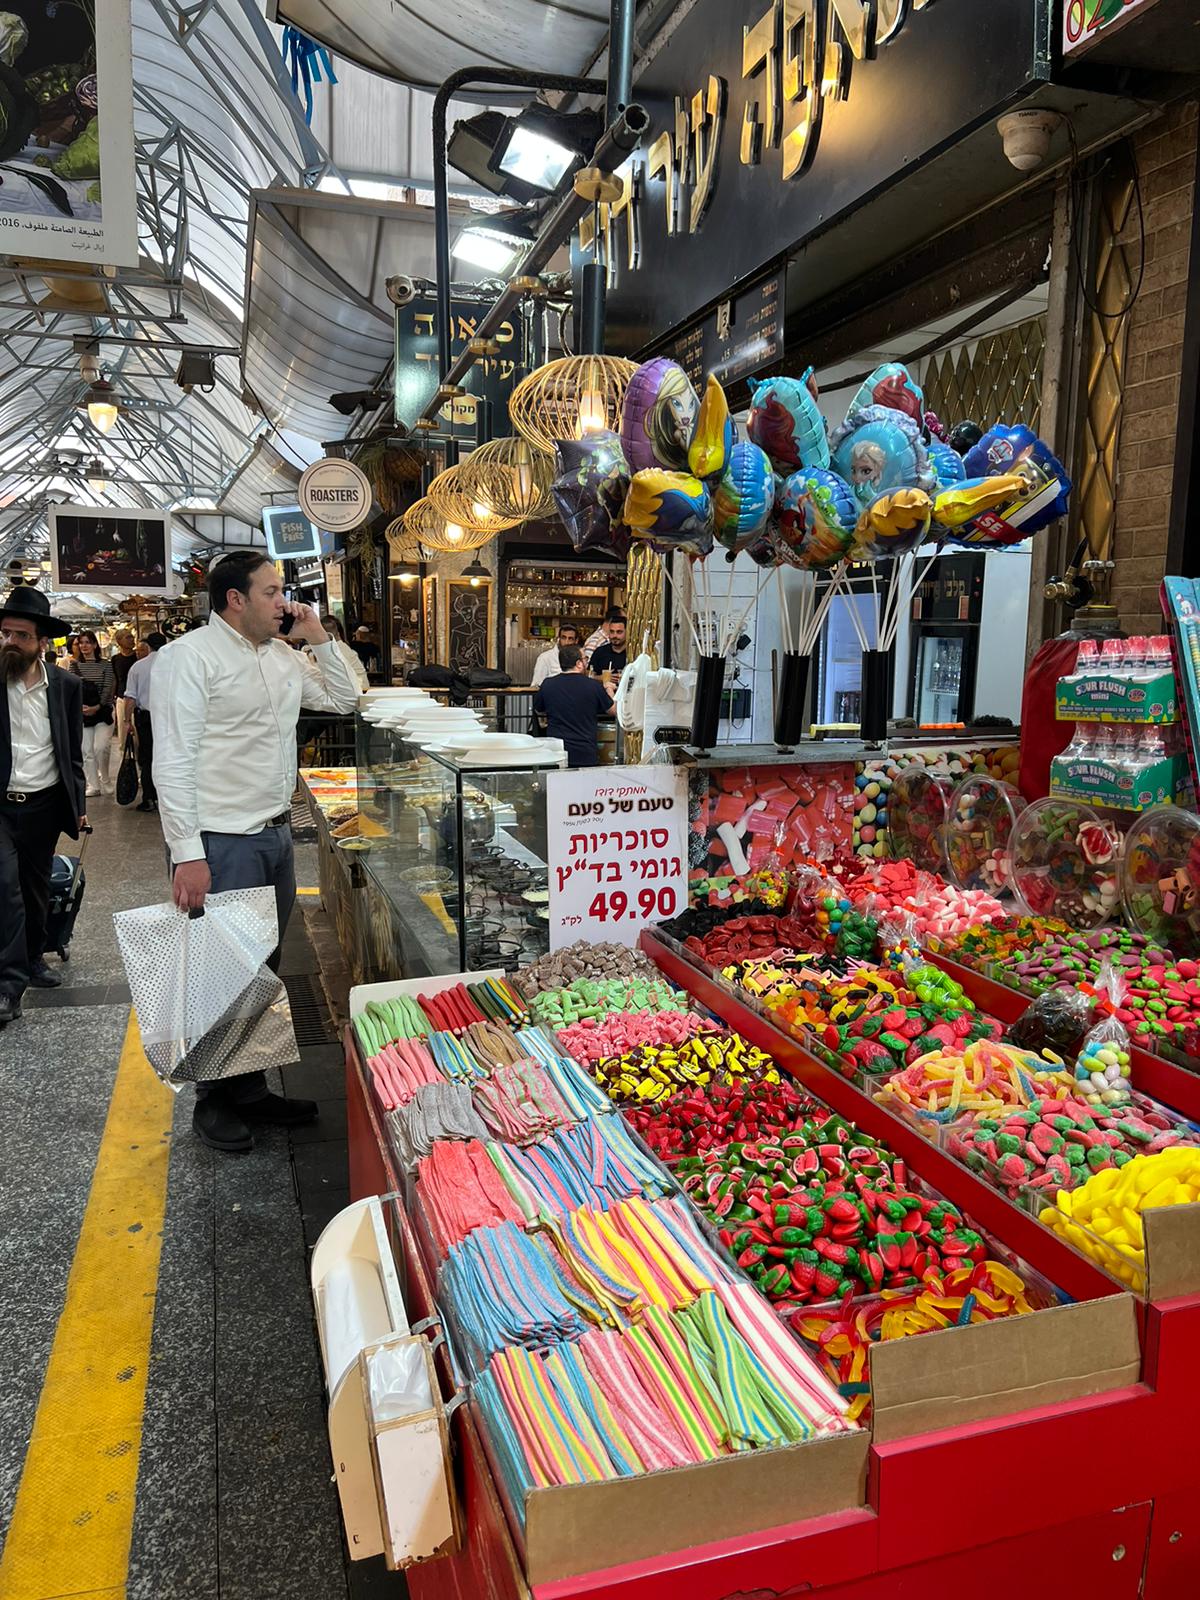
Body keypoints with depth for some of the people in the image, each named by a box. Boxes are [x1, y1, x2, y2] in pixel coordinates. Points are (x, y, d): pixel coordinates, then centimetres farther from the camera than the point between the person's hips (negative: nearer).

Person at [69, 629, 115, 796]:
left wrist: (97, 707, -15)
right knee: (87, 751, 2)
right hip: (82, 713, 3)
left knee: (100, 748, -14)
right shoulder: (75, 666, 8)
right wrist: (80, 706, -14)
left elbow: (108, 688, -4)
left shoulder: (106, 665, 3)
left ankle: (105, 781, 5)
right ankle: (93, 785, 9)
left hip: (103, 712, -3)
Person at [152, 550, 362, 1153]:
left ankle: (249, 1090, 29)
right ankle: (213, 1103, 19)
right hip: (220, 843, -8)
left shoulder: (282, 658, 12)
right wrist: (187, 854, -21)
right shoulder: (190, 656, -11)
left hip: (275, 835, 8)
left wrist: (319, 639, 8)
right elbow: (173, 760, -17)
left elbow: (344, 698, 23)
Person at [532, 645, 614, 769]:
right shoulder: (594, 686, -6)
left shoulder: (547, 685, -1)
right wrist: (608, 689, 29)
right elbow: (612, 710, 10)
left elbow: (538, 711, 18)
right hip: (587, 756, -1)